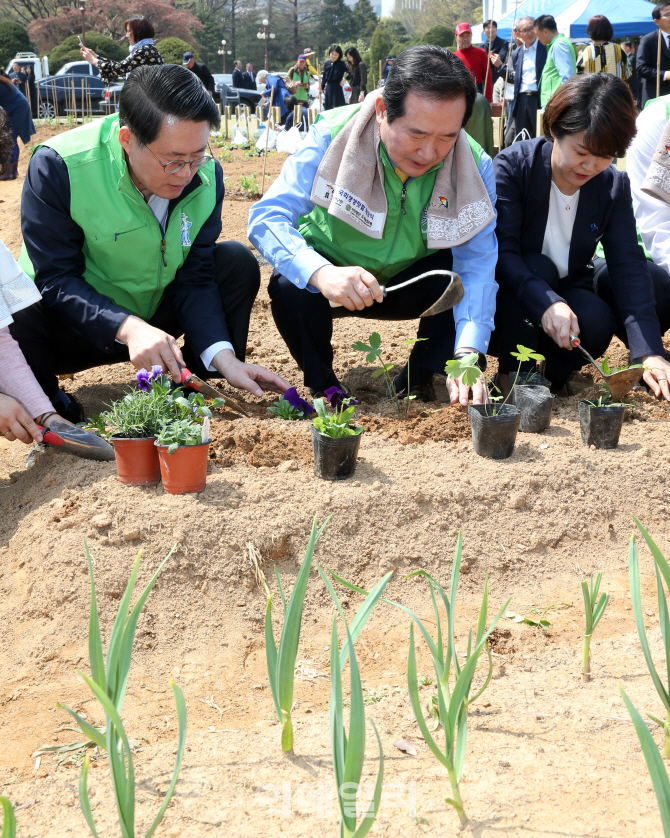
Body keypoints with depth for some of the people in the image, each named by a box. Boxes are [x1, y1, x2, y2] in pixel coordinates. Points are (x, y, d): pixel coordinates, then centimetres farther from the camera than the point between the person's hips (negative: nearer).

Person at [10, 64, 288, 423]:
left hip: (150, 320, 4)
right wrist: (128, 327, -41)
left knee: (238, 263, -12)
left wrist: (223, 356, -26)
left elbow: (194, 278, -10)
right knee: (16, 316, -36)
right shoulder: (57, 168, -24)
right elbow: (55, 280, -25)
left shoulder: (205, 174, -11)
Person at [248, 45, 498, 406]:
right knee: (289, 286, -34)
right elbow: (267, 217, -31)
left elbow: (476, 264, -24)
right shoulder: (334, 135, -26)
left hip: (409, 283, 2)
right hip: (325, 274, -1)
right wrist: (320, 273, -51)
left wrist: (467, 353, -41)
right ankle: (321, 383, -3)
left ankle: (418, 380, 0)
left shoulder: (475, 165, -19)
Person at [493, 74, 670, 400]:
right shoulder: (512, 166, -18)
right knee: (539, 266, -36)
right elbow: (500, 251, -28)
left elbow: (628, 266, -17)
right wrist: (546, 303, -46)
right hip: (514, 301, -4)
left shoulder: (613, 185, -6)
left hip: (568, 290, 4)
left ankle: (556, 371, 0)